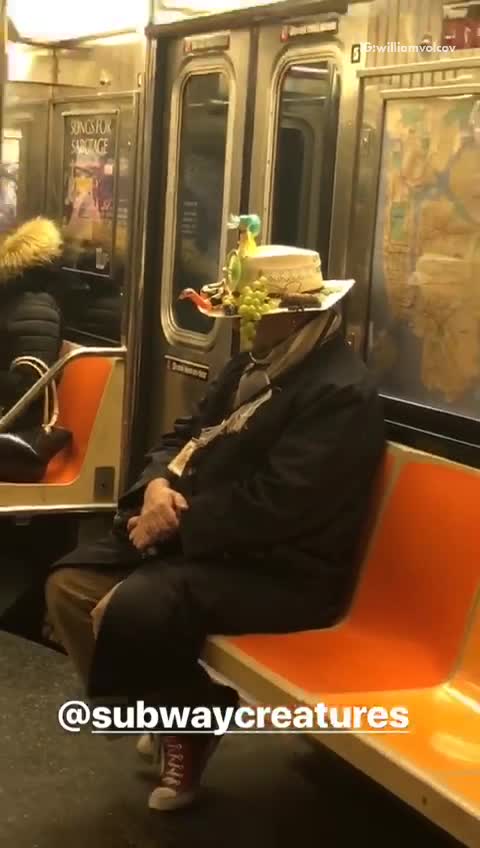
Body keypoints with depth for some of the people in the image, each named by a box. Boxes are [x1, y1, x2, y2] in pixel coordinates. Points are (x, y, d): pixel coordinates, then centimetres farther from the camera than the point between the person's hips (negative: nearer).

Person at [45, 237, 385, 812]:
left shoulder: (342, 392, -18)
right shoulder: (253, 366, 13)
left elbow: (272, 505, -24)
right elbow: (186, 436, 16)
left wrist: (176, 523, -18)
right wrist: (159, 483, -7)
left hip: (278, 568, -9)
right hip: (199, 537, 10)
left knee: (126, 612, -29)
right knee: (69, 584, -2)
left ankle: (193, 718, 2)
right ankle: (172, 713, 12)